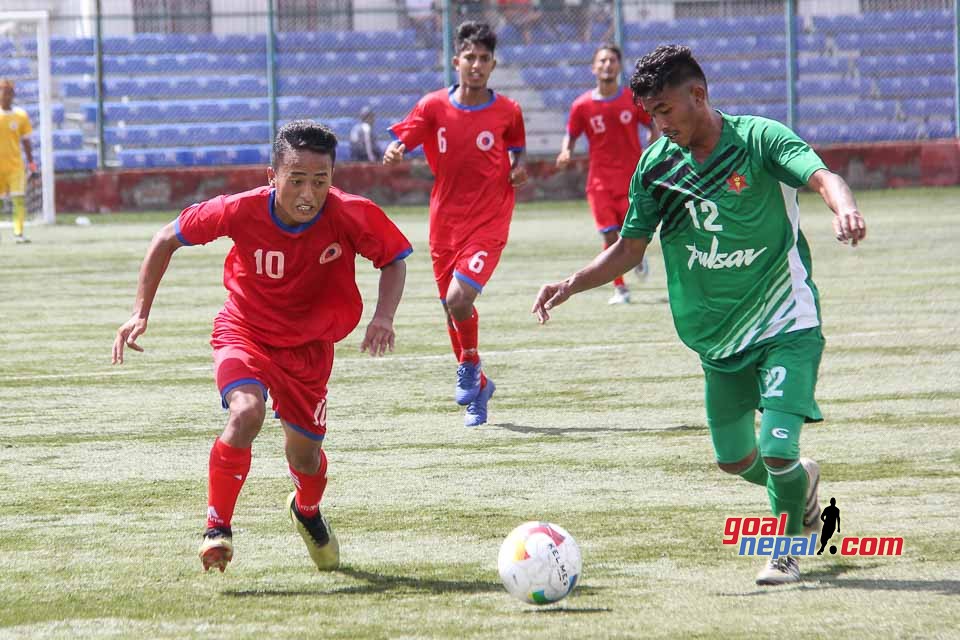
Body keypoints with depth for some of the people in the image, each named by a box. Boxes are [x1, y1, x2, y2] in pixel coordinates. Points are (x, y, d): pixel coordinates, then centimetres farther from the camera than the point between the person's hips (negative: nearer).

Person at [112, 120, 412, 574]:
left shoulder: (350, 216, -26)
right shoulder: (242, 212, -27)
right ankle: (217, 527, -18)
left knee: (305, 454, 12)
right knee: (246, 413, -31)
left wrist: (383, 318, -24)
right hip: (244, 332, -2)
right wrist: (141, 313, -14)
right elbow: (167, 239, -12)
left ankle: (307, 512, 49)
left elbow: (394, 259, -7)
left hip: (309, 345, 2)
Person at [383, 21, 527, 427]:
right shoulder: (434, 107, -1)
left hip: (488, 222, -3)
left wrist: (519, 169, -5)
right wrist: (394, 151, -28)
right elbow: (401, 141, -5)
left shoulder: (507, 112, -2)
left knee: (458, 299, -21)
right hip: (445, 222, 3)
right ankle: (477, 388, 31)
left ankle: (470, 365, 6)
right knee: (453, 306, 11)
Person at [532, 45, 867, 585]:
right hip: (718, 336, 5)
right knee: (735, 459, 11)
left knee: (777, 452, -15)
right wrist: (570, 286, -6)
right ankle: (801, 481, 45)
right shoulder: (656, 165, 0)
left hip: (786, 324, -5)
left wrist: (845, 208, -55)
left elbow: (820, 176, -32)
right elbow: (630, 249, 9)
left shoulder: (759, 139, -15)